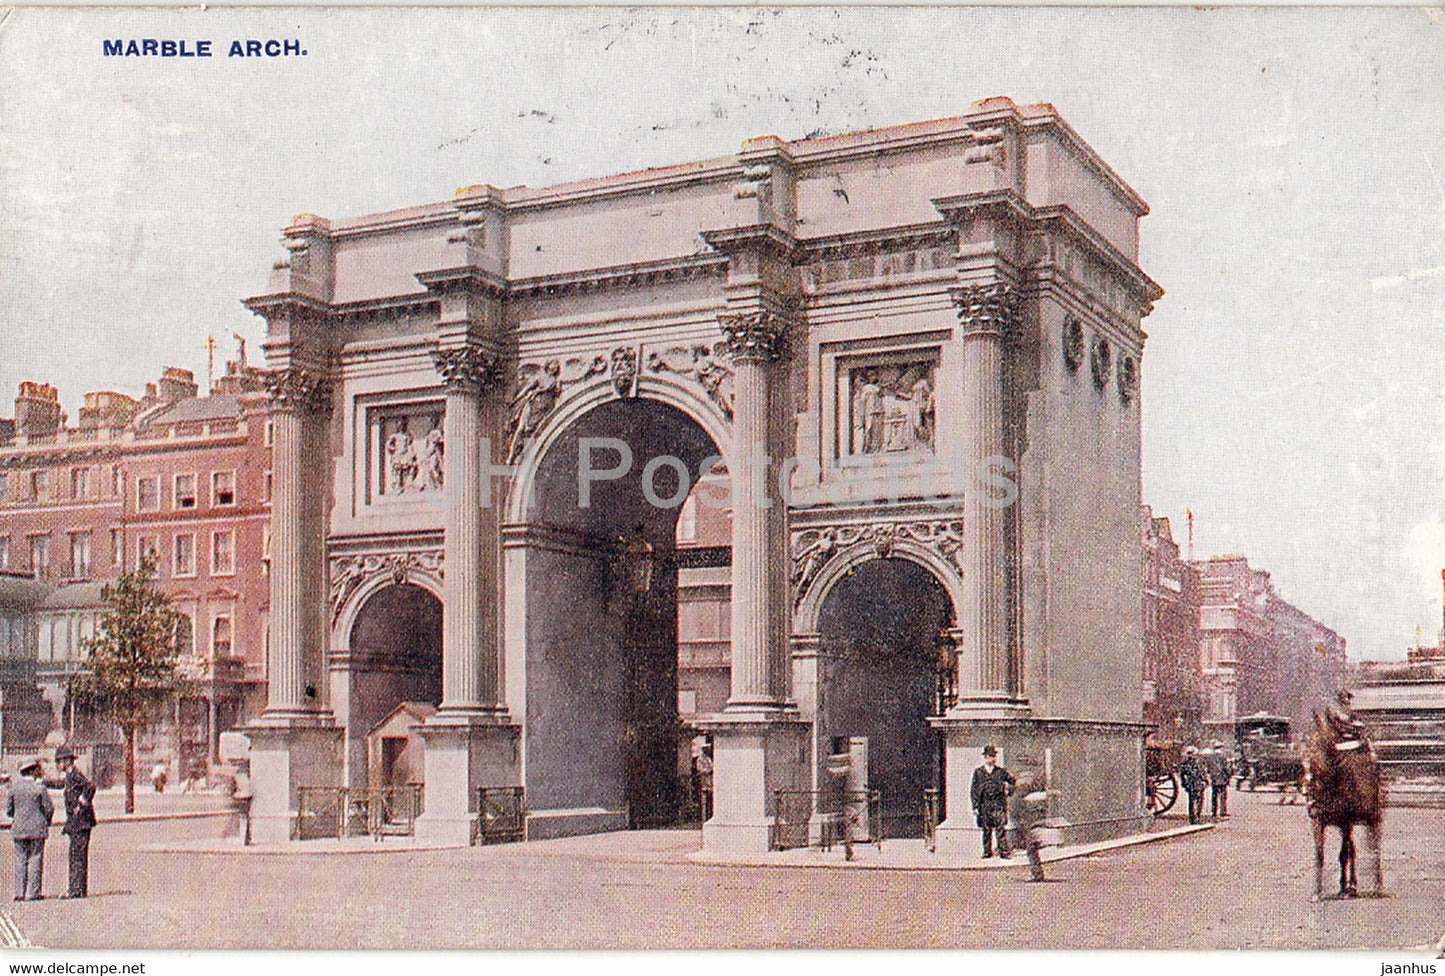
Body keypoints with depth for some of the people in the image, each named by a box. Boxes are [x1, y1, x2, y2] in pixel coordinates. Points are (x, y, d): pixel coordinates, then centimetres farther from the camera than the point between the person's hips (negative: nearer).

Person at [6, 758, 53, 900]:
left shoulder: (15, 786, 2)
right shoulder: (39, 787, -8)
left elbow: (8, 809, 8)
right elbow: (49, 808, -6)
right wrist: (46, 822, 12)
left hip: (18, 828, 4)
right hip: (37, 829, -3)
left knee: (20, 860, 8)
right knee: (35, 860, 2)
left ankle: (19, 893, 7)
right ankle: (32, 893, 1)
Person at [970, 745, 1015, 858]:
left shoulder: (1001, 771, 8)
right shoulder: (978, 772, 7)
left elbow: (1013, 781, 24)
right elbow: (974, 790, 6)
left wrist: (1008, 790, 11)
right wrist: (975, 806, 0)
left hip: (999, 803, -1)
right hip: (984, 805, 1)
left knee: (1001, 828, -9)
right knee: (986, 830, 4)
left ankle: (1004, 851, -9)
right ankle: (987, 852, 12)